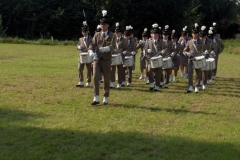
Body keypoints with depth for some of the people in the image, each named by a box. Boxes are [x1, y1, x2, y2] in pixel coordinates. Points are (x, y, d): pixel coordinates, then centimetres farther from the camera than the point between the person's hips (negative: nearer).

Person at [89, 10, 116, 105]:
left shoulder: (112, 36, 1)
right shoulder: (96, 35, 10)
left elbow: (112, 46, -14)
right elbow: (92, 45, 4)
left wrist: (105, 48, -35)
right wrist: (92, 53, -18)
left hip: (106, 60, -2)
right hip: (97, 59, 2)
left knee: (106, 79, 5)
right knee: (95, 78, -10)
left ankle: (106, 98, 16)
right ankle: (96, 98, -5)